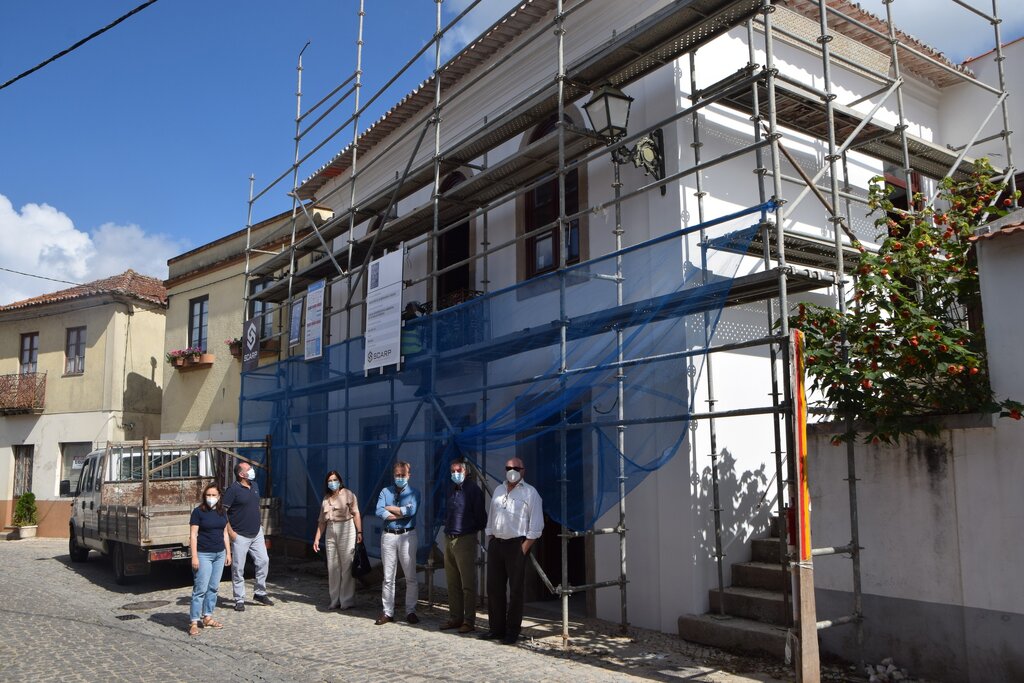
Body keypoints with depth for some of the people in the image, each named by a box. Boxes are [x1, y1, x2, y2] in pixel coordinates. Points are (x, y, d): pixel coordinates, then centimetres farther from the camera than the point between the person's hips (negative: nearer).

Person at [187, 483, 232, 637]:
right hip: (204, 554, -5)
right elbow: (193, 535, -10)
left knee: (213, 588, 11)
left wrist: (228, 553, 12)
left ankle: (207, 617, 21)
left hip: (219, 554, 6)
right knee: (200, 589, -6)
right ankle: (193, 622, -1)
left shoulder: (221, 512, 9)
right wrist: (194, 556, -15)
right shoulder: (198, 512, -7)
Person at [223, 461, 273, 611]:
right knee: (238, 568, 2)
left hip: (256, 533, 7)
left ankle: (260, 593, 20)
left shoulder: (254, 486, 8)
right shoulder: (233, 489, -14)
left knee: (263, 561, 5)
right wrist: (230, 531, -17)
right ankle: (239, 600, 11)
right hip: (240, 536, -7)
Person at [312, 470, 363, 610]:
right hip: (330, 532, 5)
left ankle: (347, 600, 3)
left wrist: (359, 532, -15)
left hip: (346, 529, -5)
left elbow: (356, 514, -6)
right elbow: (322, 521, 16)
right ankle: (335, 600, 16)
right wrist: (317, 538, 10)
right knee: (332, 567, 7)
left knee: (346, 566, -4)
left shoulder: (348, 494, 0)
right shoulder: (326, 499, 15)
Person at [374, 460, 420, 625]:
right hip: (388, 536, 2)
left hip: (407, 536, -2)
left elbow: (411, 510, -16)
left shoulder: (414, 493, 3)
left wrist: (389, 508, -8)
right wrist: (402, 513, -11)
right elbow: (379, 512, -7)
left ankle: (410, 611, 11)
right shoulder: (385, 491, 8)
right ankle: (387, 612, 14)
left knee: (411, 577, 2)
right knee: (388, 577, 7)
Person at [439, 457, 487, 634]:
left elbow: (480, 515, -7)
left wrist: (477, 529, 2)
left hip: (465, 540, -8)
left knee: (468, 584, -3)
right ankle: (455, 618, 21)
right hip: (449, 539, 8)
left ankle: (469, 621, 2)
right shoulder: (451, 489, 14)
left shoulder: (473, 489, -9)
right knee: (452, 584, 13)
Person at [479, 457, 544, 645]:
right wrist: (490, 542, 10)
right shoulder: (498, 490, 15)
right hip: (496, 544, 6)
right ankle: (496, 628, 18)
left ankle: (512, 632, 7)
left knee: (515, 590, 0)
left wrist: (524, 548, -13)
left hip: (516, 545, -6)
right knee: (494, 588, 8)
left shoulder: (530, 492, -4)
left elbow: (536, 525, -8)